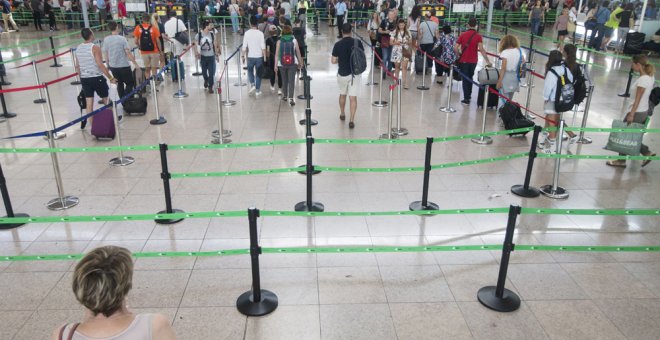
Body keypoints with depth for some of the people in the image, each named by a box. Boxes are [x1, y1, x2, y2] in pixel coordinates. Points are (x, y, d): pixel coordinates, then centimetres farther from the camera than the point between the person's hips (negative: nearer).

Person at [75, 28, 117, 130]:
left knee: (89, 103, 6)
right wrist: (111, 78, -16)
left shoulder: (78, 49, 7)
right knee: (106, 100, 12)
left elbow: (77, 66, 12)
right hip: (97, 78, -5)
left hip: (84, 79, 5)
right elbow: (100, 65, -19)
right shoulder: (95, 48, -13)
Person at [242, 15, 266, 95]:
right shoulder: (260, 33, -7)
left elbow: (244, 46, -5)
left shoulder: (247, 33, -5)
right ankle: (257, 90, 12)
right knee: (258, 73, 9)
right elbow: (263, 46, -8)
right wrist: (265, 57, 0)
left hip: (250, 56, 0)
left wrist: (243, 56, 6)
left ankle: (252, 84, 2)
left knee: (250, 71, 22)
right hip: (259, 56, 0)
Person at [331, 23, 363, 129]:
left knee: (342, 95, 22)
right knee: (353, 97, 0)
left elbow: (333, 61, -7)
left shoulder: (338, 44, -9)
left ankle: (342, 114, 39)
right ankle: (352, 120, -9)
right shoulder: (357, 42, -6)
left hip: (342, 74, 0)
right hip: (355, 73, 0)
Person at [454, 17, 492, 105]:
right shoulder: (478, 36, -7)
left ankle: (466, 99, 3)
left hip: (463, 60, -1)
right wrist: (488, 61, -19)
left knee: (465, 79, 8)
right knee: (470, 78, 21)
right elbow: (481, 49, -18)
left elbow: (455, 48, -11)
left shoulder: (463, 35, -6)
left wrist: (459, 55, 7)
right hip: (473, 61, 1)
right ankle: (468, 95, 35)